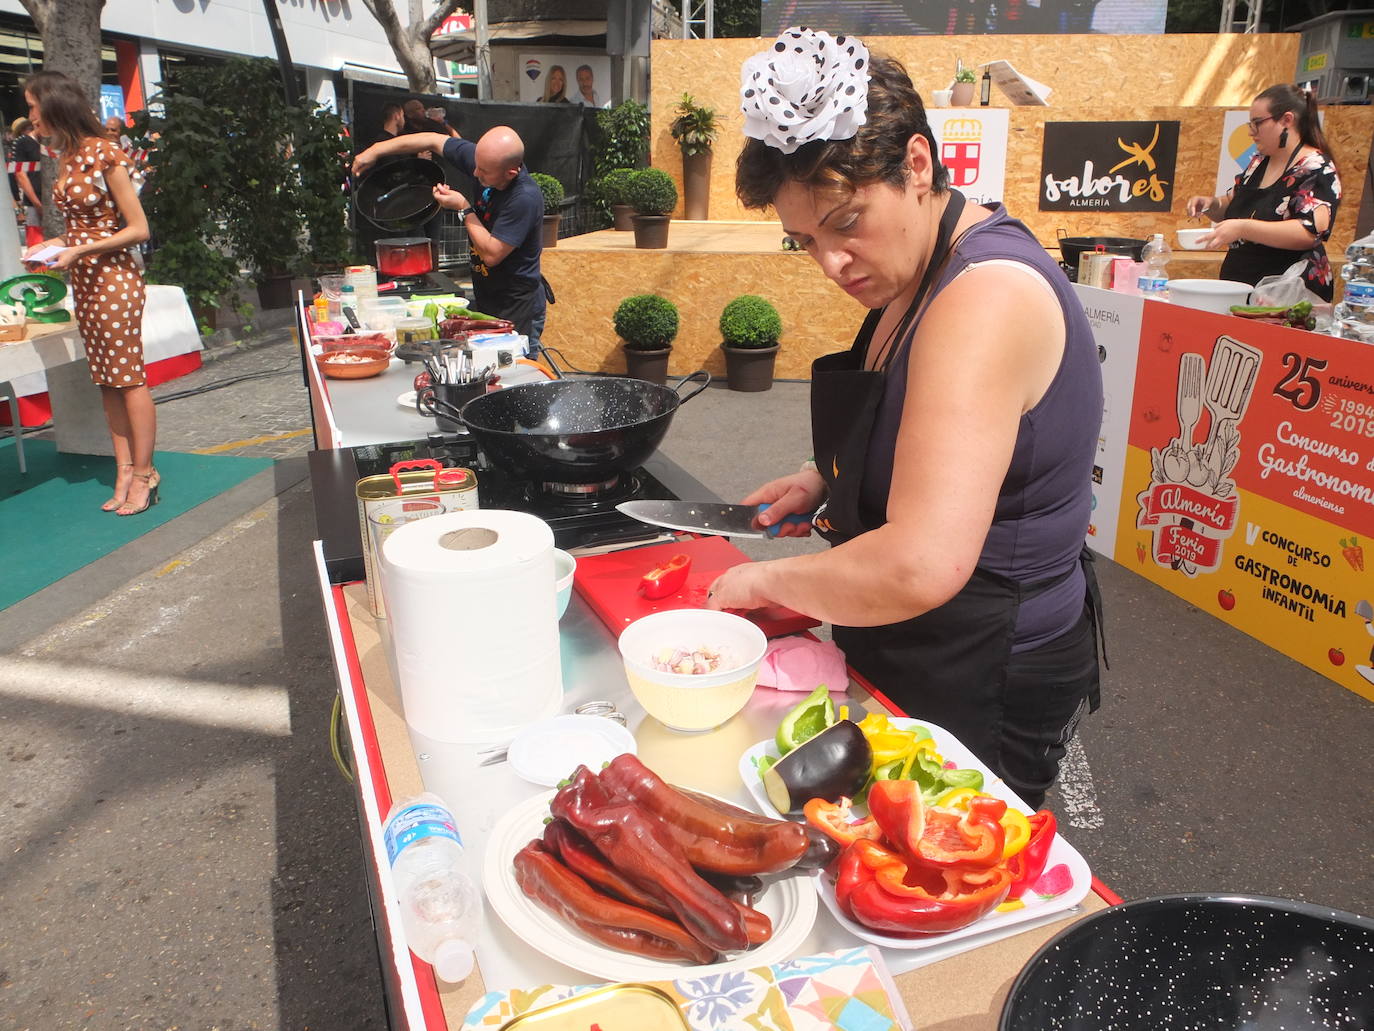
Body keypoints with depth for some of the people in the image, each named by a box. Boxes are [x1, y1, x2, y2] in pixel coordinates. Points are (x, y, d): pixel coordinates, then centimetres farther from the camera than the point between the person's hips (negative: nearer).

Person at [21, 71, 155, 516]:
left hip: (113, 277, -8)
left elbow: (138, 229, -12)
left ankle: (143, 474, 3)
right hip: (83, 281, 8)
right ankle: (125, 473, 13)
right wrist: (51, 245, 6)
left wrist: (79, 251, -16)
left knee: (128, 378, -4)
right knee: (106, 382, 8)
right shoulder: (65, 157, 13)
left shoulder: (104, 154, -11)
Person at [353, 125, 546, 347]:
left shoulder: (525, 198, -27)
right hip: (484, 299, 8)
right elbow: (434, 140, 9)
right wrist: (375, 151, 11)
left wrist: (463, 208, -13)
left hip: (516, 308, -8)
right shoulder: (487, 159, -5)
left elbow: (491, 254, -23)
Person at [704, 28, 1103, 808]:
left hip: (985, 687, -9)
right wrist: (827, 480, 4)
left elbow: (921, 568, -36)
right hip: (908, 656, 9)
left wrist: (769, 579, -20)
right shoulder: (922, 272, 4)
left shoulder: (987, 295, -27)